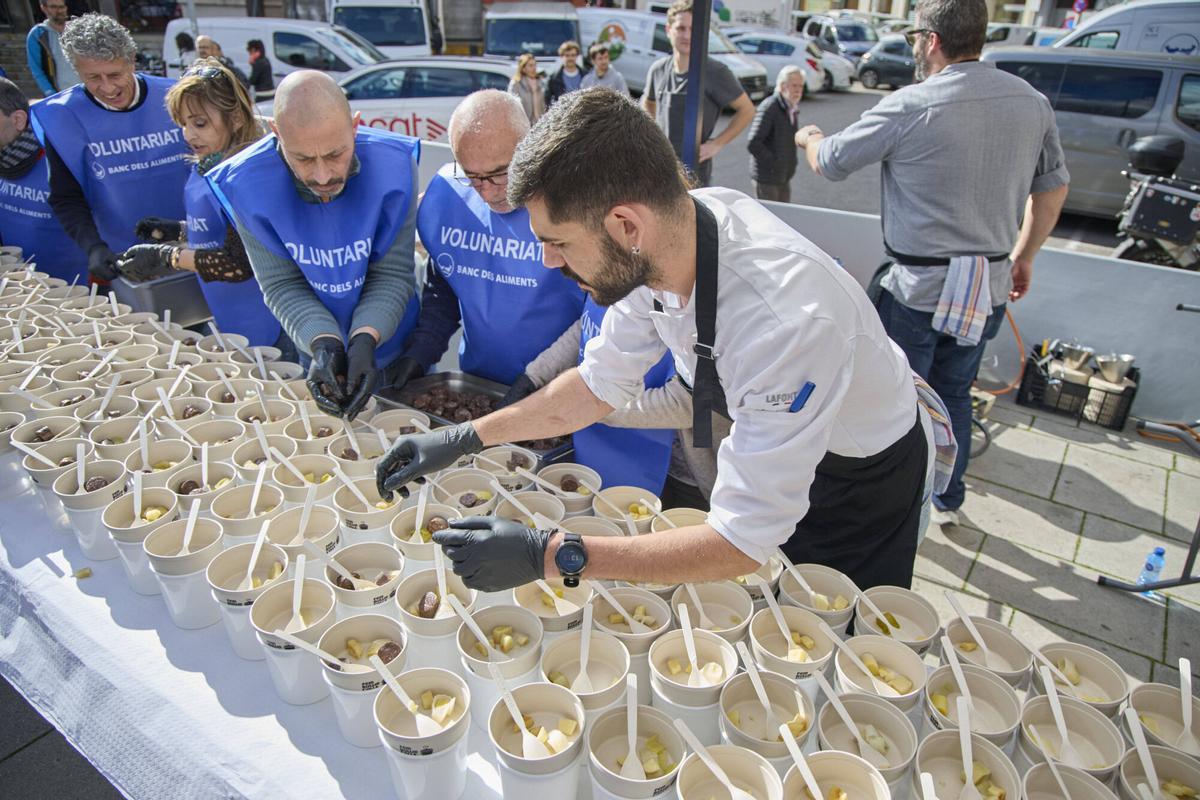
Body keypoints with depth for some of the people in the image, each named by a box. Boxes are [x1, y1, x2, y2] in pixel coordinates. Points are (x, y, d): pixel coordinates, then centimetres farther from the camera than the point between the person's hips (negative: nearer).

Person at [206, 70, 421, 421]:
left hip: (396, 350, 0)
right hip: (318, 355, 1)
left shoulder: (393, 165, -26)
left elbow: (392, 274, -20)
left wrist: (364, 342, -33)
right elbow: (282, 285, -16)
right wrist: (324, 345, -32)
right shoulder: (247, 184, -23)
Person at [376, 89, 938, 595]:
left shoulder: (784, 321, -43)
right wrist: (463, 439, -9)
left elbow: (743, 543, -36)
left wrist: (548, 555, -36)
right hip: (770, 449, 6)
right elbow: (600, 385, -5)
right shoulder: (654, 244, -21)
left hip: (863, 476, -5)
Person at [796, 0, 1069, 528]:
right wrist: (1024, 256, 26)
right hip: (989, 286, 6)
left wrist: (809, 137, 19)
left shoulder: (910, 107, -15)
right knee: (954, 393, 20)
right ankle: (948, 500, 35)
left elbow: (830, 163, -4)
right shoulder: (1032, 102, 5)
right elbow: (1053, 187, 14)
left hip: (919, 287, -6)